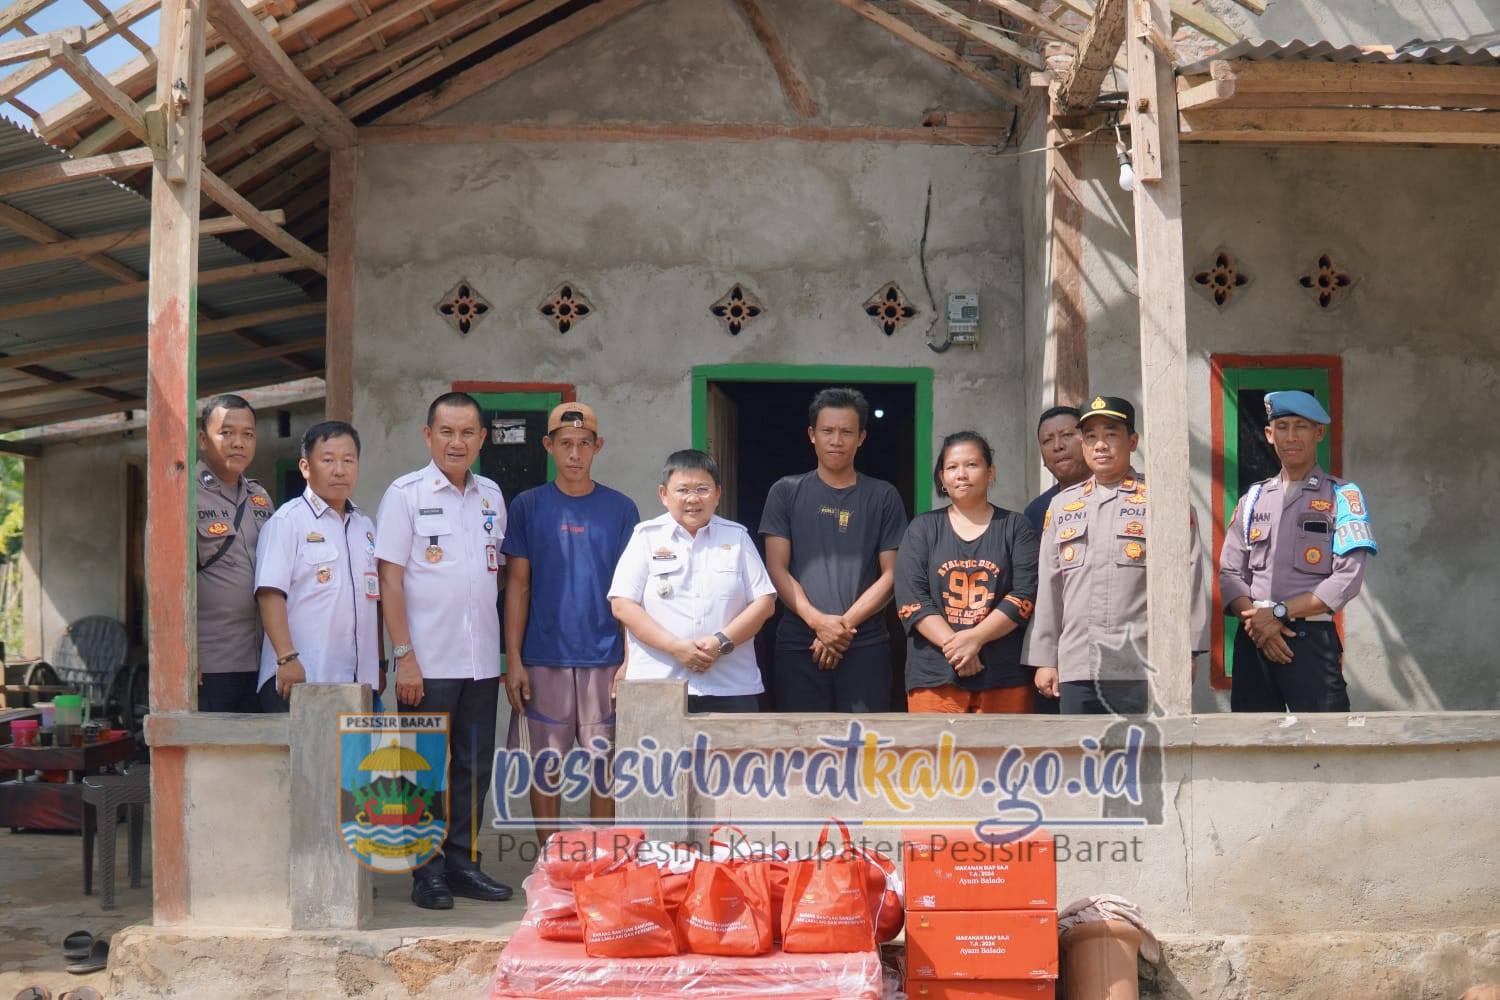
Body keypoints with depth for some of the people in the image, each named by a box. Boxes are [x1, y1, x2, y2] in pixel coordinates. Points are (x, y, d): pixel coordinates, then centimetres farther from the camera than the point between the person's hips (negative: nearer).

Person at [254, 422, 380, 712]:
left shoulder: (365, 526, 19)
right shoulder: (287, 521, -2)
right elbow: (270, 593, -11)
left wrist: (379, 664, 19)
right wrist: (287, 658, -19)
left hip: (360, 680, 6)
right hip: (300, 679, -6)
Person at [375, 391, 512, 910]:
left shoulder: (491, 496, 12)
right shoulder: (405, 494, -3)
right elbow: (390, 580, -6)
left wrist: (505, 649, 12)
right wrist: (404, 655, -13)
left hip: (482, 662, 5)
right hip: (428, 663, -5)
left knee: (474, 768, 9)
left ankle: (462, 862, 20)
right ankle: (428, 872, 10)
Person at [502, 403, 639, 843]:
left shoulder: (621, 509, 5)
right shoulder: (527, 507, 3)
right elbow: (517, 585, 3)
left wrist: (631, 659, -2)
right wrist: (513, 659, -3)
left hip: (605, 658, 0)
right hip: (543, 659, 0)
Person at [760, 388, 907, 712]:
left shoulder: (883, 497, 9)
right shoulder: (786, 492, 9)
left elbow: (891, 574, 4)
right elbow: (777, 569, 3)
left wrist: (845, 623, -8)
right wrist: (818, 621, -10)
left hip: (866, 645, 0)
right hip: (798, 645, 0)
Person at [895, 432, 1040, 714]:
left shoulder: (1015, 527, 10)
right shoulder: (922, 529, 11)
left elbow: (1025, 594, -1)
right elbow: (910, 598, 1)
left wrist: (975, 638, -14)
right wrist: (954, 645, -13)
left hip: (1005, 676, 0)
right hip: (935, 676, 0)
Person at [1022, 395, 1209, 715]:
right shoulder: (1062, 505, 17)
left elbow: (1188, 579, 0)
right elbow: (1048, 586, 16)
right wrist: (1045, 659, 12)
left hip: (1143, 672, -4)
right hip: (1075, 671, 4)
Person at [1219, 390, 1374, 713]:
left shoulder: (1342, 496, 5)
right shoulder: (1253, 498, 17)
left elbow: (1347, 578, -6)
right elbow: (1229, 573, 10)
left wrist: (1279, 613, -11)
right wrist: (1255, 619, -9)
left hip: (1312, 638, -4)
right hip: (1253, 641, 4)